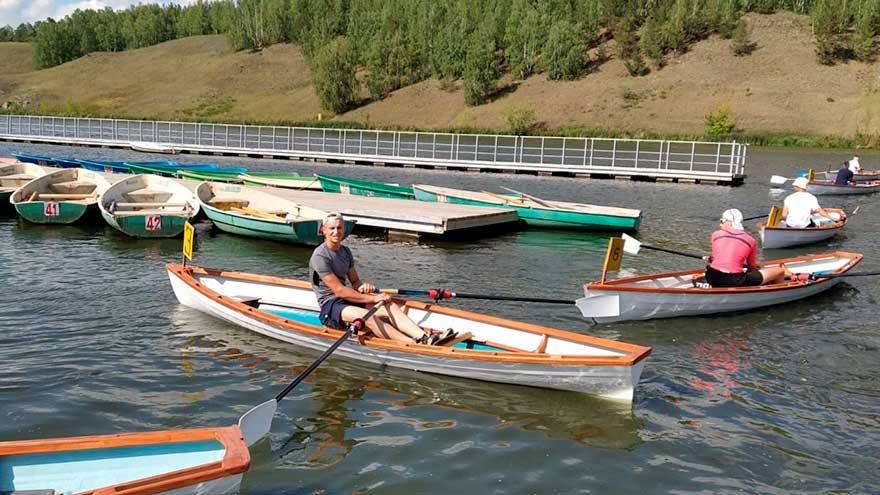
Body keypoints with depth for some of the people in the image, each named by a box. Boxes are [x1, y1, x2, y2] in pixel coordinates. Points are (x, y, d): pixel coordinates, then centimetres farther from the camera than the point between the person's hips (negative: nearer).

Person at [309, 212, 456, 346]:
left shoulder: (345, 251, 13)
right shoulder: (320, 256, -13)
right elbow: (339, 290, -19)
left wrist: (363, 286, -9)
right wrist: (373, 298, -19)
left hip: (349, 301, 7)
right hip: (330, 307, -7)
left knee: (390, 306, -16)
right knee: (368, 316, -34)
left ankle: (425, 338, -36)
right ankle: (415, 345, -48)